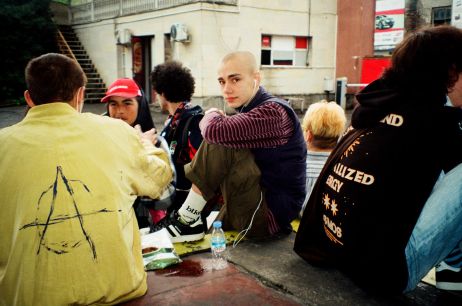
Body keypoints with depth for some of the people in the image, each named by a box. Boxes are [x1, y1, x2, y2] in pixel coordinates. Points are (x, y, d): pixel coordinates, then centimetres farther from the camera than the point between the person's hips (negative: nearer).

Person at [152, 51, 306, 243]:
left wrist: (211, 115, -10)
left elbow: (215, 130, -31)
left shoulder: (273, 112, -20)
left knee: (220, 141, -22)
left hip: (270, 215, -10)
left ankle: (187, 220, -11)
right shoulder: (248, 110, 10)